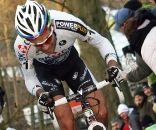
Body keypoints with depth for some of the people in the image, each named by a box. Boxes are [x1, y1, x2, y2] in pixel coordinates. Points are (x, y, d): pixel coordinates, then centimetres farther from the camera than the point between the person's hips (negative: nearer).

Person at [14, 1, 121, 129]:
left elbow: (101, 42, -19)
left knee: (101, 114, -14)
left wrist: (113, 65, -37)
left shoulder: (68, 24, -36)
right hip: (45, 70, -1)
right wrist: (40, 94, -37)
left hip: (71, 62, 1)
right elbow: (30, 79, -16)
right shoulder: (22, 46, -34)